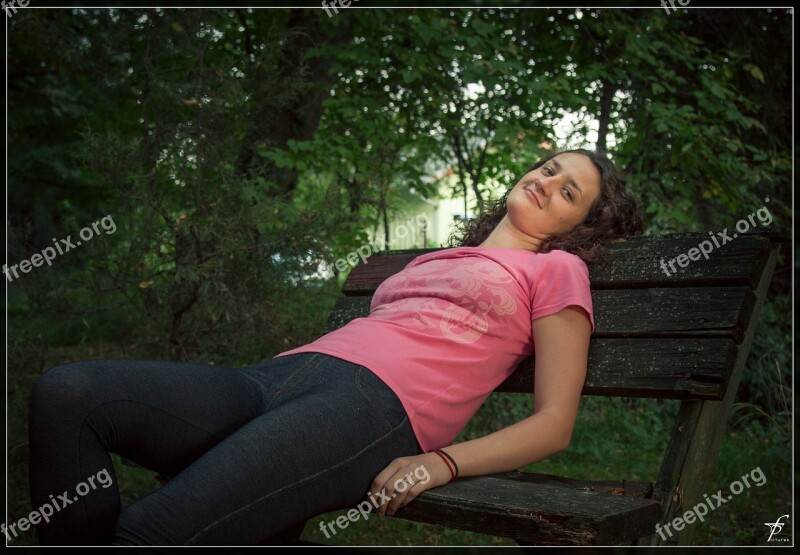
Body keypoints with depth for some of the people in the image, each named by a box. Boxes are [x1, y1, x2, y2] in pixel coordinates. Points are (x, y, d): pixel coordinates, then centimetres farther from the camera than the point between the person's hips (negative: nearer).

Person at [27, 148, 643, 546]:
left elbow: (555, 422, 5)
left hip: (372, 403, -7)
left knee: (150, 530, -28)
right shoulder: (438, 260, 33)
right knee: (68, 392, -15)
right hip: (280, 374, 7)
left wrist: (442, 463, -11)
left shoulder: (557, 268, 15)